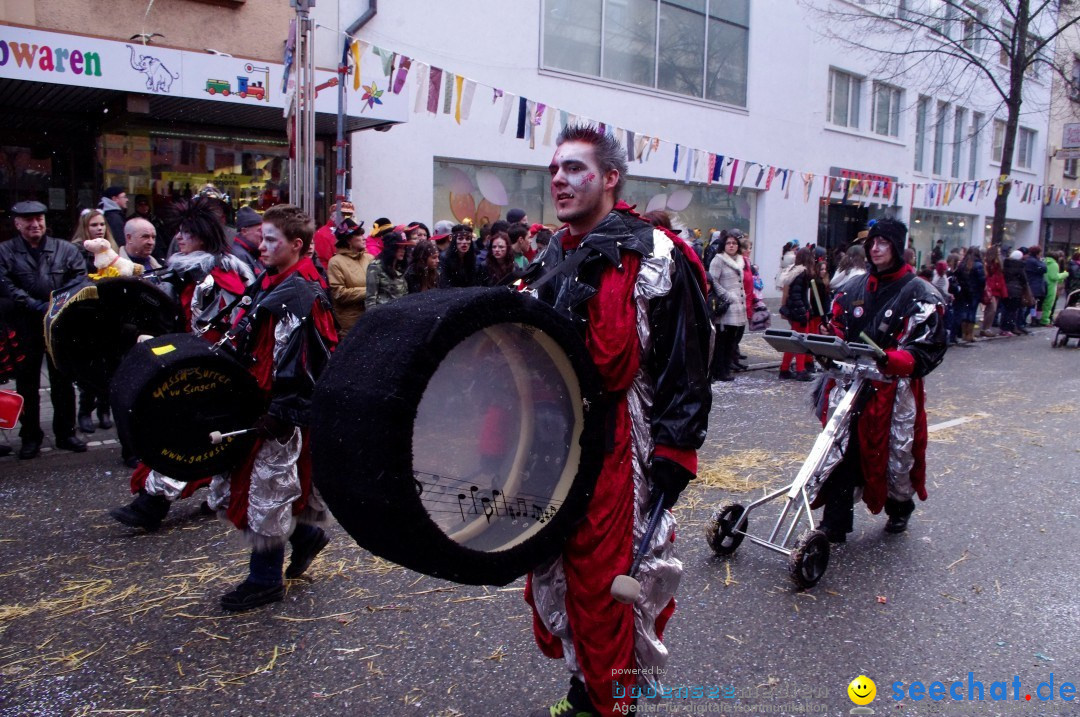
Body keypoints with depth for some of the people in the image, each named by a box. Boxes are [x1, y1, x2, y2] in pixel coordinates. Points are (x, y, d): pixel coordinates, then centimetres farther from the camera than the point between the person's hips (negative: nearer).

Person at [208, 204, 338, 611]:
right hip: (258, 403, 10)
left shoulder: (301, 295, -17)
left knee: (266, 490, 1)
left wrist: (281, 413, -23)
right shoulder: (272, 285, 13)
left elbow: (303, 364, -22)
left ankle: (266, 580, 19)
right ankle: (306, 535, 29)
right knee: (231, 487, 16)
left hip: (282, 414, -10)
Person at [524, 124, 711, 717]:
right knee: (552, 573, 16)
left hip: (620, 451, -7)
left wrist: (673, 452, -15)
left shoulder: (654, 257, -9)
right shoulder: (553, 258, 14)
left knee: (608, 580, 1)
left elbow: (686, 363, -12)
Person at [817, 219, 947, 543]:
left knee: (896, 455, 9)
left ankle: (900, 508, 38)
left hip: (894, 390, -3)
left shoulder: (919, 294, -3)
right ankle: (834, 524, 5)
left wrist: (890, 361, -28)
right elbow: (837, 330, 17)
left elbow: (929, 349, -11)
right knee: (838, 451, -3)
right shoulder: (855, 288, 13)